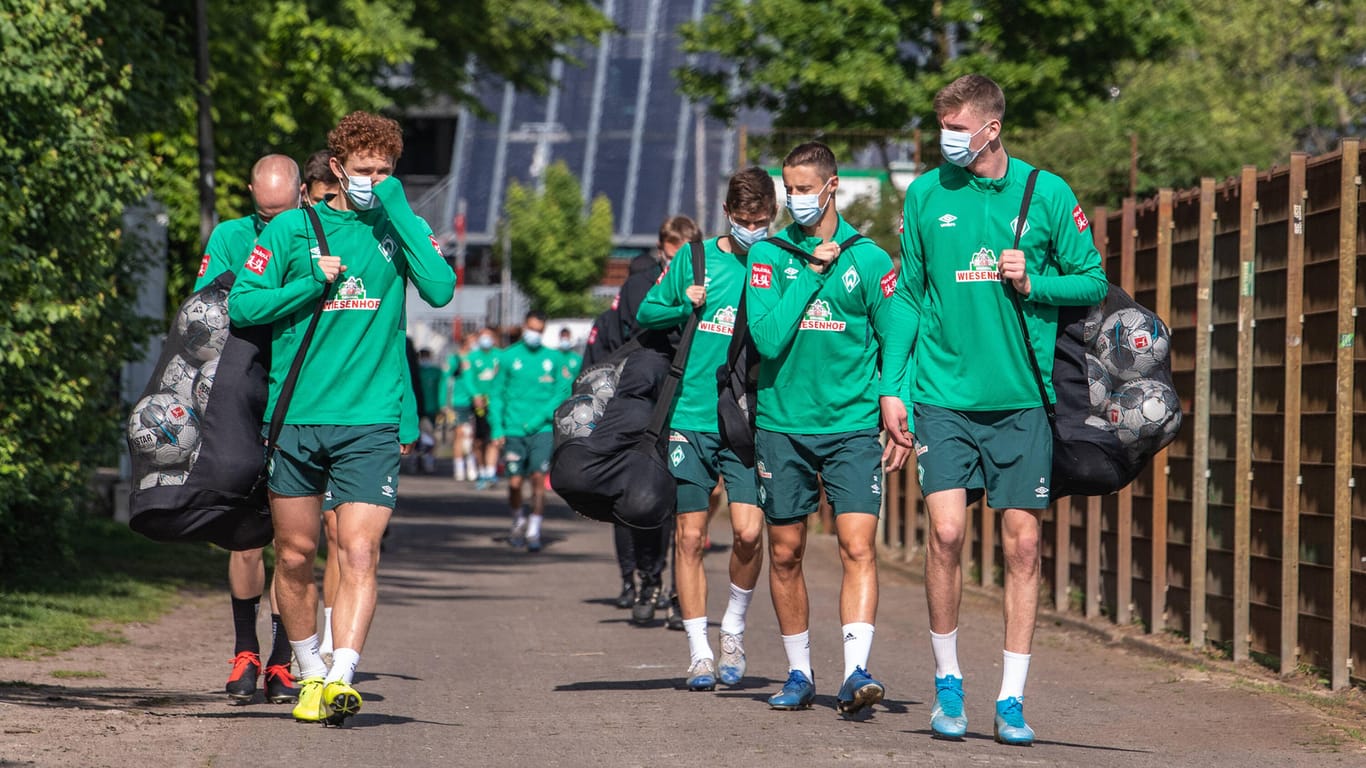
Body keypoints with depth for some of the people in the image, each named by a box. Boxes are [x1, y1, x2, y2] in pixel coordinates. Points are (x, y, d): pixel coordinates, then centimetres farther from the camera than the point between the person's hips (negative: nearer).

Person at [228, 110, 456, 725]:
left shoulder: (403, 229, 6)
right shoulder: (292, 228, 5)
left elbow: (441, 290, -12)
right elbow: (241, 306, 2)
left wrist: (398, 212, -12)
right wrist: (312, 284, -10)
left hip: (370, 421, -1)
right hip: (295, 416, 1)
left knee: (359, 553, -14)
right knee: (295, 554, 8)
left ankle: (341, 679, -21)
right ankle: (309, 672, 25)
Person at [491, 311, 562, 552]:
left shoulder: (553, 358, 8)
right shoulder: (508, 357, 6)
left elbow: (560, 394, 7)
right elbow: (497, 394, 7)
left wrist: (541, 417, -9)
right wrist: (498, 428, -2)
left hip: (543, 430, 0)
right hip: (514, 430, 0)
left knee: (538, 479, -11)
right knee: (515, 482, 0)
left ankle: (534, 532, -5)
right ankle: (518, 523, 26)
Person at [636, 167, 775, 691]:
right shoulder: (695, 259, 6)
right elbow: (646, 313, 12)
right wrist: (684, 307, -6)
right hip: (690, 417, 1)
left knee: (748, 530, -14)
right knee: (690, 536, 2)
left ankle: (733, 629, 10)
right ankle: (699, 651, 12)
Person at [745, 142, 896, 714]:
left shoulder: (869, 259, 2)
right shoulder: (768, 255, 3)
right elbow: (768, 338, -10)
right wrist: (812, 273, -11)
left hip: (852, 425, -1)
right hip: (782, 425, 2)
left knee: (858, 545, -14)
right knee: (785, 553, 8)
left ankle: (856, 671, -21)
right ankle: (799, 673, 21)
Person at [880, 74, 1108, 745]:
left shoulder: (1046, 194, 1)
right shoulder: (926, 195, 6)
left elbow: (1093, 281, 6)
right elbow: (909, 295, 11)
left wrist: (1033, 284, -11)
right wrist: (893, 388, 5)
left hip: (1022, 398, 0)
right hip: (944, 393, 0)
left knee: (1022, 543, 0)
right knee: (946, 530, -11)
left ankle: (1012, 699, 8)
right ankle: (947, 681, 8)